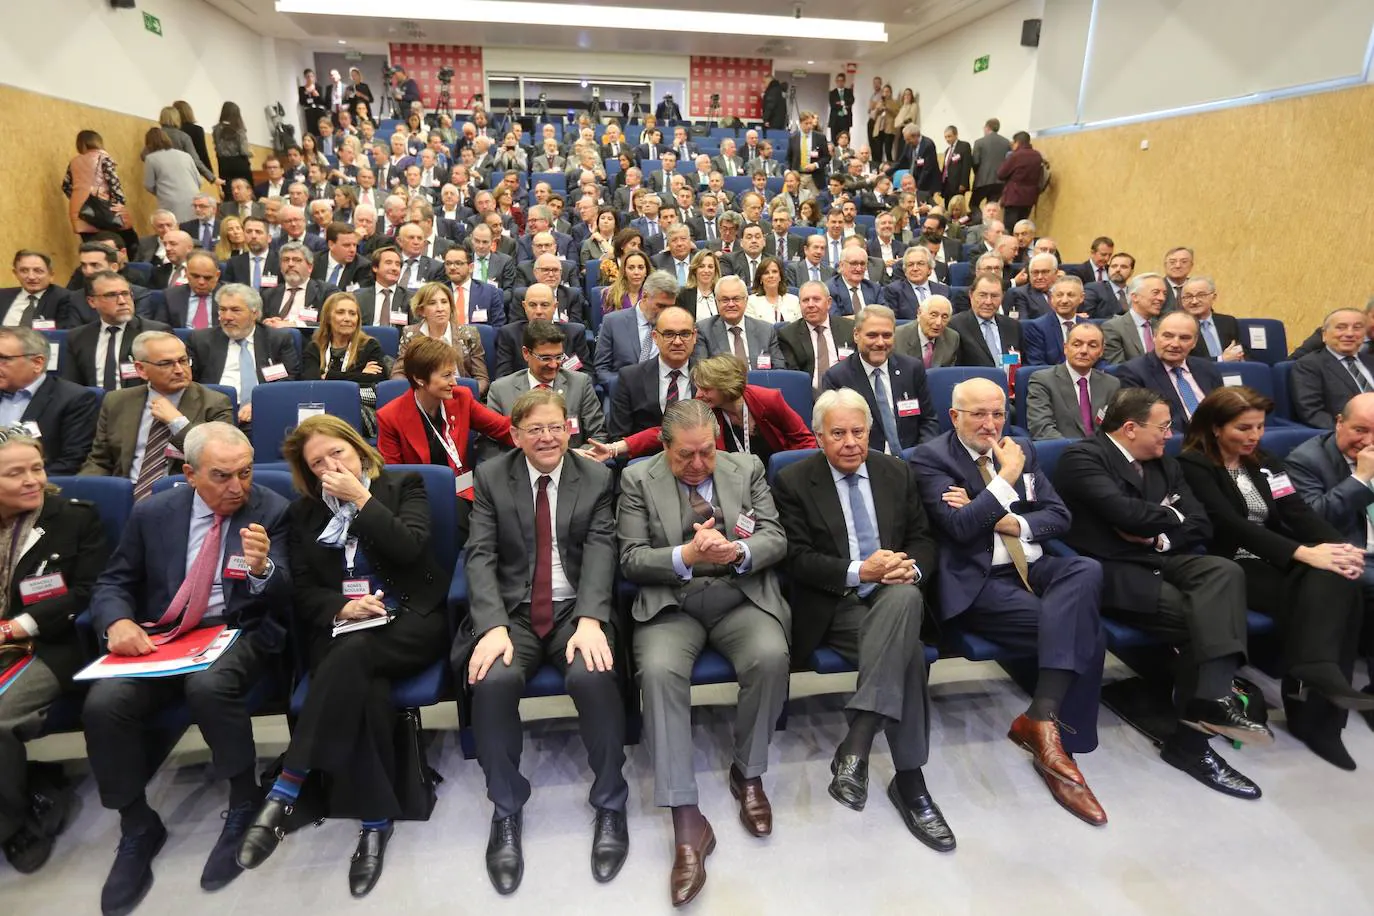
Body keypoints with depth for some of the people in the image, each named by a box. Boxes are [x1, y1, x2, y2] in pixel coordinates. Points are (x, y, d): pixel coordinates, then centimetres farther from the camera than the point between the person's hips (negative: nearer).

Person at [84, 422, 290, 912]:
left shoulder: (272, 511, -3)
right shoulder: (152, 513, 5)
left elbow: (283, 599, -8)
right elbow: (112, 583, 12)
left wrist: (262, 568, -32)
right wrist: (117, 621, -12)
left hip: (240, 635, -3)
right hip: (161, 638, 3)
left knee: (208, 685, -34)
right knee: (102, 703, -23)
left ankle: (245, 806, -10)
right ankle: (138, 829, 1)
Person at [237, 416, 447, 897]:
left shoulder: (403, 486, 7)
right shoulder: (303, 512, 15)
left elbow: (410, 548, -11)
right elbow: (302, 592, 9)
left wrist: (360, 498, -10)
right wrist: (341, 607, -12)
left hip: (410, 622, -2)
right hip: (340, 628, 2)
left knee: (353, 654, -36)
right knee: (363, 687, -33)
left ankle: (284, 791, -29)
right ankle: (375, 822, -25)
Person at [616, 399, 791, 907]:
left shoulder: (747, 467, 6)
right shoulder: (638, 479, 1)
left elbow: (776, 539, 2)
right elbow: (631, 560, -4)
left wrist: (739, 552, -21)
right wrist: (686, 556, -22)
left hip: (742, 597, 1)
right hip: (671, 605, -1)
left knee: (771, 656, -29)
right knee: (658, 670, -30)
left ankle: (748, 774, -2)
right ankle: (686, 818, -22)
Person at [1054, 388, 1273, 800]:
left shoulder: (1164, 464, 19)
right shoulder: (1082, 457, -7)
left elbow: (1200, 525, 12)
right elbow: (1127, 514, -19)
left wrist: (1160, 537, -9)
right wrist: (1171, 515, 1)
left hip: (1159, 560, 7)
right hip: (1110, 570, -7)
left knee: (1224, 571, -23)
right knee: (1198, 615, -24)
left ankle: (1207, 702, -32)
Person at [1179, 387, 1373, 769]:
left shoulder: (1265, 463, 19)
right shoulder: (1193, 465, -3)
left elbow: (1298, 512, 7)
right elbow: (1229, 523, -15)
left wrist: (1341, 547, -14)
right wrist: (1303, 553, -24)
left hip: (1274, 562, 6)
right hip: (1230, 567, -6)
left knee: (1340, 583, -25)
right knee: (1319, 594, -29)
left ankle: (1318, 714, -25)